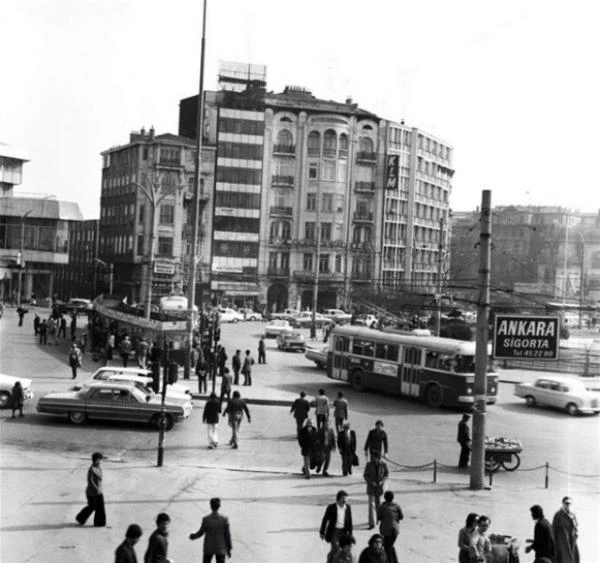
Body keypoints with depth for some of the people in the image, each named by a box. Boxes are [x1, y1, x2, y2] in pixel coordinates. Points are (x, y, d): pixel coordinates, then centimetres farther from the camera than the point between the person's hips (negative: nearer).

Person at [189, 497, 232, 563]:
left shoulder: (206, 519, -20)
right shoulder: (224, 519, -17)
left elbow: (200, 533, -7)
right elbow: (227, 535, -9)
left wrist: (193, 536, 16)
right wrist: (229, 549, 4)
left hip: (209, 548, 0)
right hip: (220, 548, 0)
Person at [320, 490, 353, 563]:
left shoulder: (348, 507, -3)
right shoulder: (331, 507, -13)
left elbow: (350, 521, 5)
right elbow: (325, 520, -3)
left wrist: (350, 533, 3)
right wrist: (322, 532, 2)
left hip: (343, 531, 4)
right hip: (333, 531, -3)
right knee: (336, 549, -12)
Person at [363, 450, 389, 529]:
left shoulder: (383, 464, -12)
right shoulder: (369, 464, -14)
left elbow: (386, 474, 2)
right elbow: (365, 475, -6)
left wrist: (382, 481, -13)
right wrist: (371, 482, -19)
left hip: (379, 486, 2)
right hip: (371, 487, -1)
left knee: (378, 503, 16)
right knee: (371, 504, -7)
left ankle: (378, 518, 41)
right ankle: (372, 523, -7)